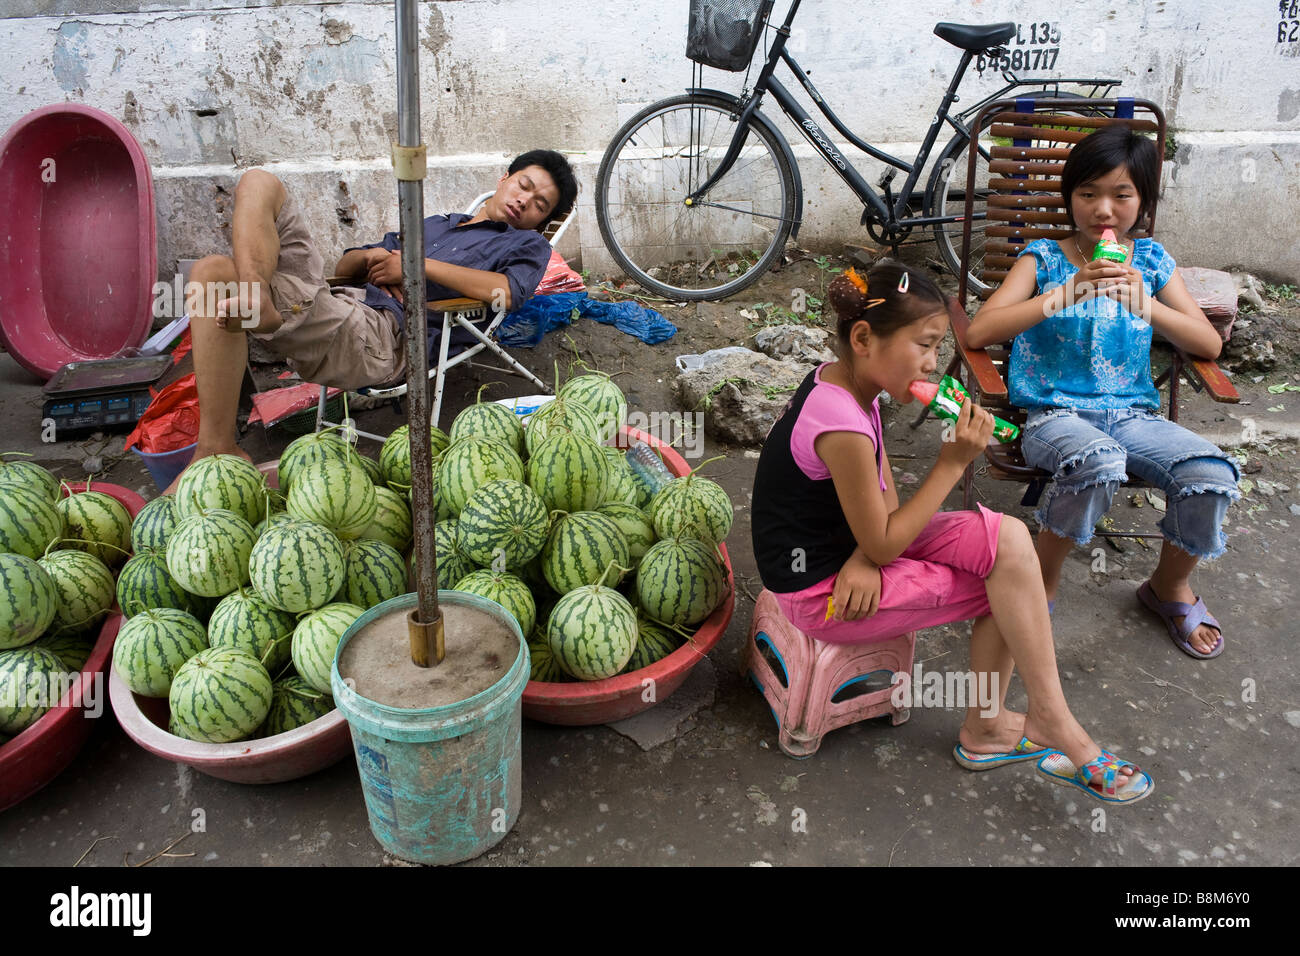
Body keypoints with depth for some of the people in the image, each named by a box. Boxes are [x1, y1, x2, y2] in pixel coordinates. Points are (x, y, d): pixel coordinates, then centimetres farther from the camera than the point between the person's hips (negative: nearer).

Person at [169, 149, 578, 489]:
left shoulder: (526, 244, 15)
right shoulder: (435, 223, 35)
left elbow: (506, 293, -12)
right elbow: (344, 266, 33)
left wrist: (418, 265, -7)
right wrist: (371, 256, 9)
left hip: (381, 335, -7)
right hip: (330, 299, 8)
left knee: (212, 274, -23)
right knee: (259, 182, -3)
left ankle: (216, 451, -25)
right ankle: (254, 295, -32)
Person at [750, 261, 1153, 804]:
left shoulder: (843, 381, 1)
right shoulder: (842, 425, -29)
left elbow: (884, 500, 4)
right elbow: (883, 545, -20)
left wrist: (864, 557, -17)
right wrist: (954, 462, -19)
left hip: (846, 547, 9)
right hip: (819, 591, -9)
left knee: (1007, 539, -4)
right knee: (1006, 584, -11)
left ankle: (985, 727, 6)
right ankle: (1053, 726, 9)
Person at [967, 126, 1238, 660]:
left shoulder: (1150, 260, 11)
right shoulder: (1044, 258, 3)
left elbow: (1210, 345, 5)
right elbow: (979, 332, -12)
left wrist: (1144, 304, -13)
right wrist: (1066, 294, -21)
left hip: (1132, 414, 4)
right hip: (1054, 413, -3)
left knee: (1211, 476, -23)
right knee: (1098, 461, -37)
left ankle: (1171, 585, 10)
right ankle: (1040, 585, -11)